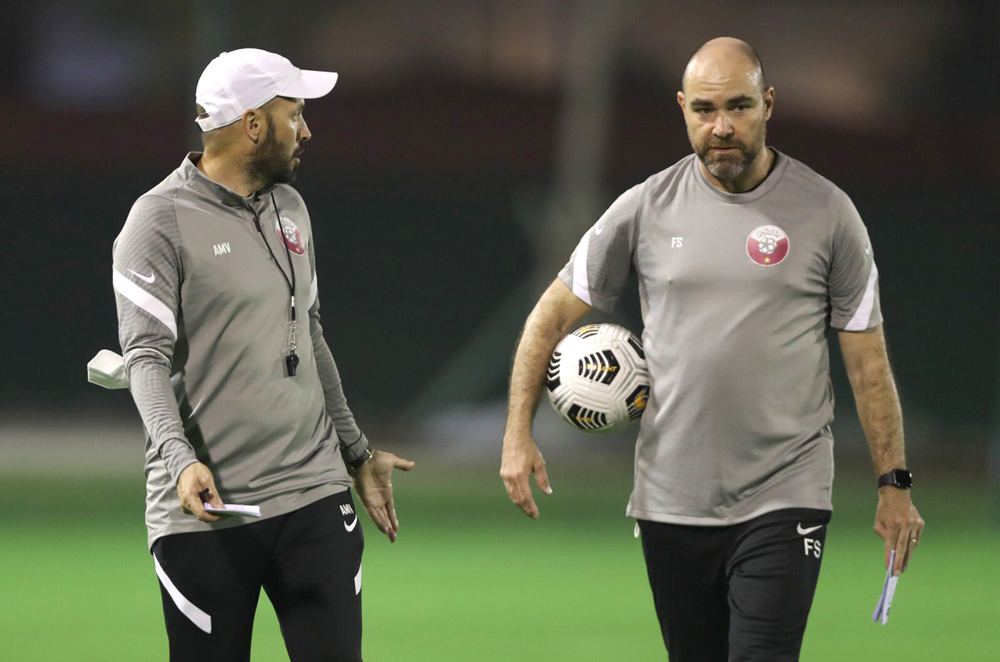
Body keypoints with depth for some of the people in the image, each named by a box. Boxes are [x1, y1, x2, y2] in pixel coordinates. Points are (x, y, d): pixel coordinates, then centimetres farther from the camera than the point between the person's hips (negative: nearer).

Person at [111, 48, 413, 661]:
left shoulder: (290, 208, 16)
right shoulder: (162, 220, -7)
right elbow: (147, 357, -15)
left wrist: (358, 452, 30)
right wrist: (182, 459, -30)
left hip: (314, 495, 6)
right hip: (205, 512, -6)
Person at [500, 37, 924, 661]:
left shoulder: (826, 212, 0)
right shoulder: (647, 207, 4)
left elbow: (867, 357, 4)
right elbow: (554, 313, 9)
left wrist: (895, 483, 3)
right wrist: (519, 433, -1)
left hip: (784, 499, -3)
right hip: (672, 502, 3)